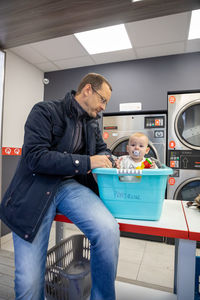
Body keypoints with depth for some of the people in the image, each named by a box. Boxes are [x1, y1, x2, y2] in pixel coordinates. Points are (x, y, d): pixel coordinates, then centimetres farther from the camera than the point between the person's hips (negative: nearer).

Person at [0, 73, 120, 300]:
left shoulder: (92, 122, 15)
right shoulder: (45, 111, -4)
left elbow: (102, 149, 28)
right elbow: (35, 157, -15)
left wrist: (113, 162, 4)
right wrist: (87, 162, -17)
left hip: (71, 186, 5)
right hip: (36, 190, -4)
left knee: (109, 230, -24)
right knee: (29, 281, -10)